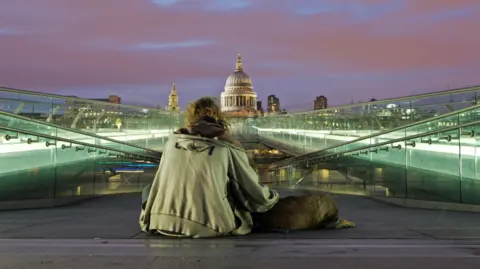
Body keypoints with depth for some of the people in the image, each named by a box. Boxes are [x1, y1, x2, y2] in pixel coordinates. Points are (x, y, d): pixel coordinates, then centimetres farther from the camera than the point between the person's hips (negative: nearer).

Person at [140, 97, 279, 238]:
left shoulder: (173, 140, 9)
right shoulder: (228, 149, -2)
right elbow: (252, 190, 8)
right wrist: (271, 197, 30)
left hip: (162, 221, 0)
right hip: (208, 226, 1)